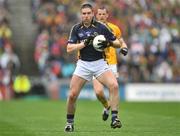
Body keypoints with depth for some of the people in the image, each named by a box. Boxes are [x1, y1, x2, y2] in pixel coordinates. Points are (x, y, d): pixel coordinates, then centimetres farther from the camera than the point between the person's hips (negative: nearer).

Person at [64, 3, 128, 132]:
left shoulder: (101, 27, -4)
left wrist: (109, 43, -21)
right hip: (83, 64, 1)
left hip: (100, 63, -1)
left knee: (114, 86, -24)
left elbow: (118, 43, 1)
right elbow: (69, 48, -6)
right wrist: (84, 43, -19)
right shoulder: (76, 28, 0)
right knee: (72, 95, -6)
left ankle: (114, 118, -19)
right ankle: (70, 122, 17)